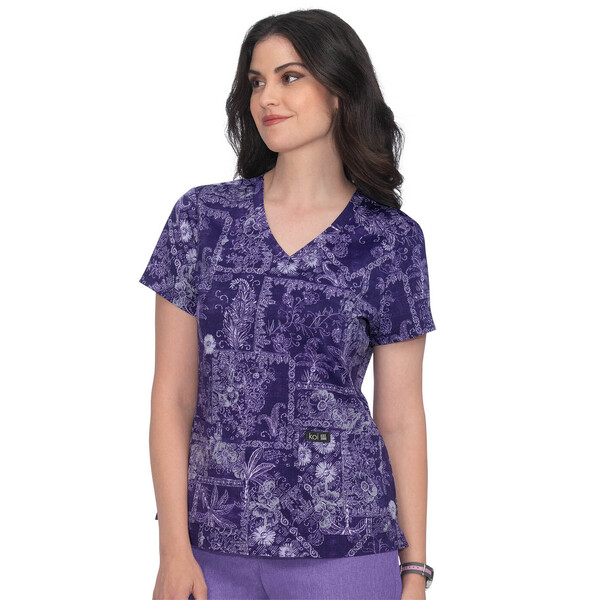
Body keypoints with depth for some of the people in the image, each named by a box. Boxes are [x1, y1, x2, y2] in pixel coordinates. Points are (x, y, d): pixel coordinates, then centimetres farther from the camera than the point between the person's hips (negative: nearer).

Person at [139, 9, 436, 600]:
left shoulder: (392, 240, 0)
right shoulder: (202, 216, 3)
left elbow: (401, 418, 2)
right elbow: (172, 396, 2)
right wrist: (174, 548, -4)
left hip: (344, 550, -1)